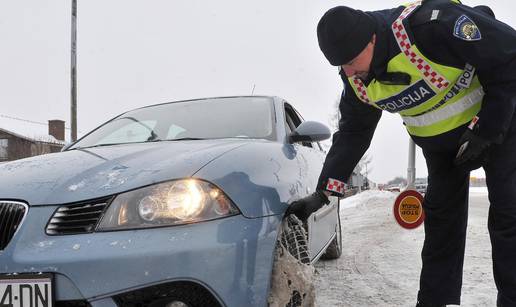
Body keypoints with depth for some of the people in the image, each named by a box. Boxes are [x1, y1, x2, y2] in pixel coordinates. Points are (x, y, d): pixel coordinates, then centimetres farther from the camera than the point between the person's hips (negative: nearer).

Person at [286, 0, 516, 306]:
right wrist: (323, 192, -10)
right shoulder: (357, 79, -14)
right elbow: (352, 133, -4)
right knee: (440, 221, 6)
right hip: (440, 144, 5)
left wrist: (485, 129, -24)